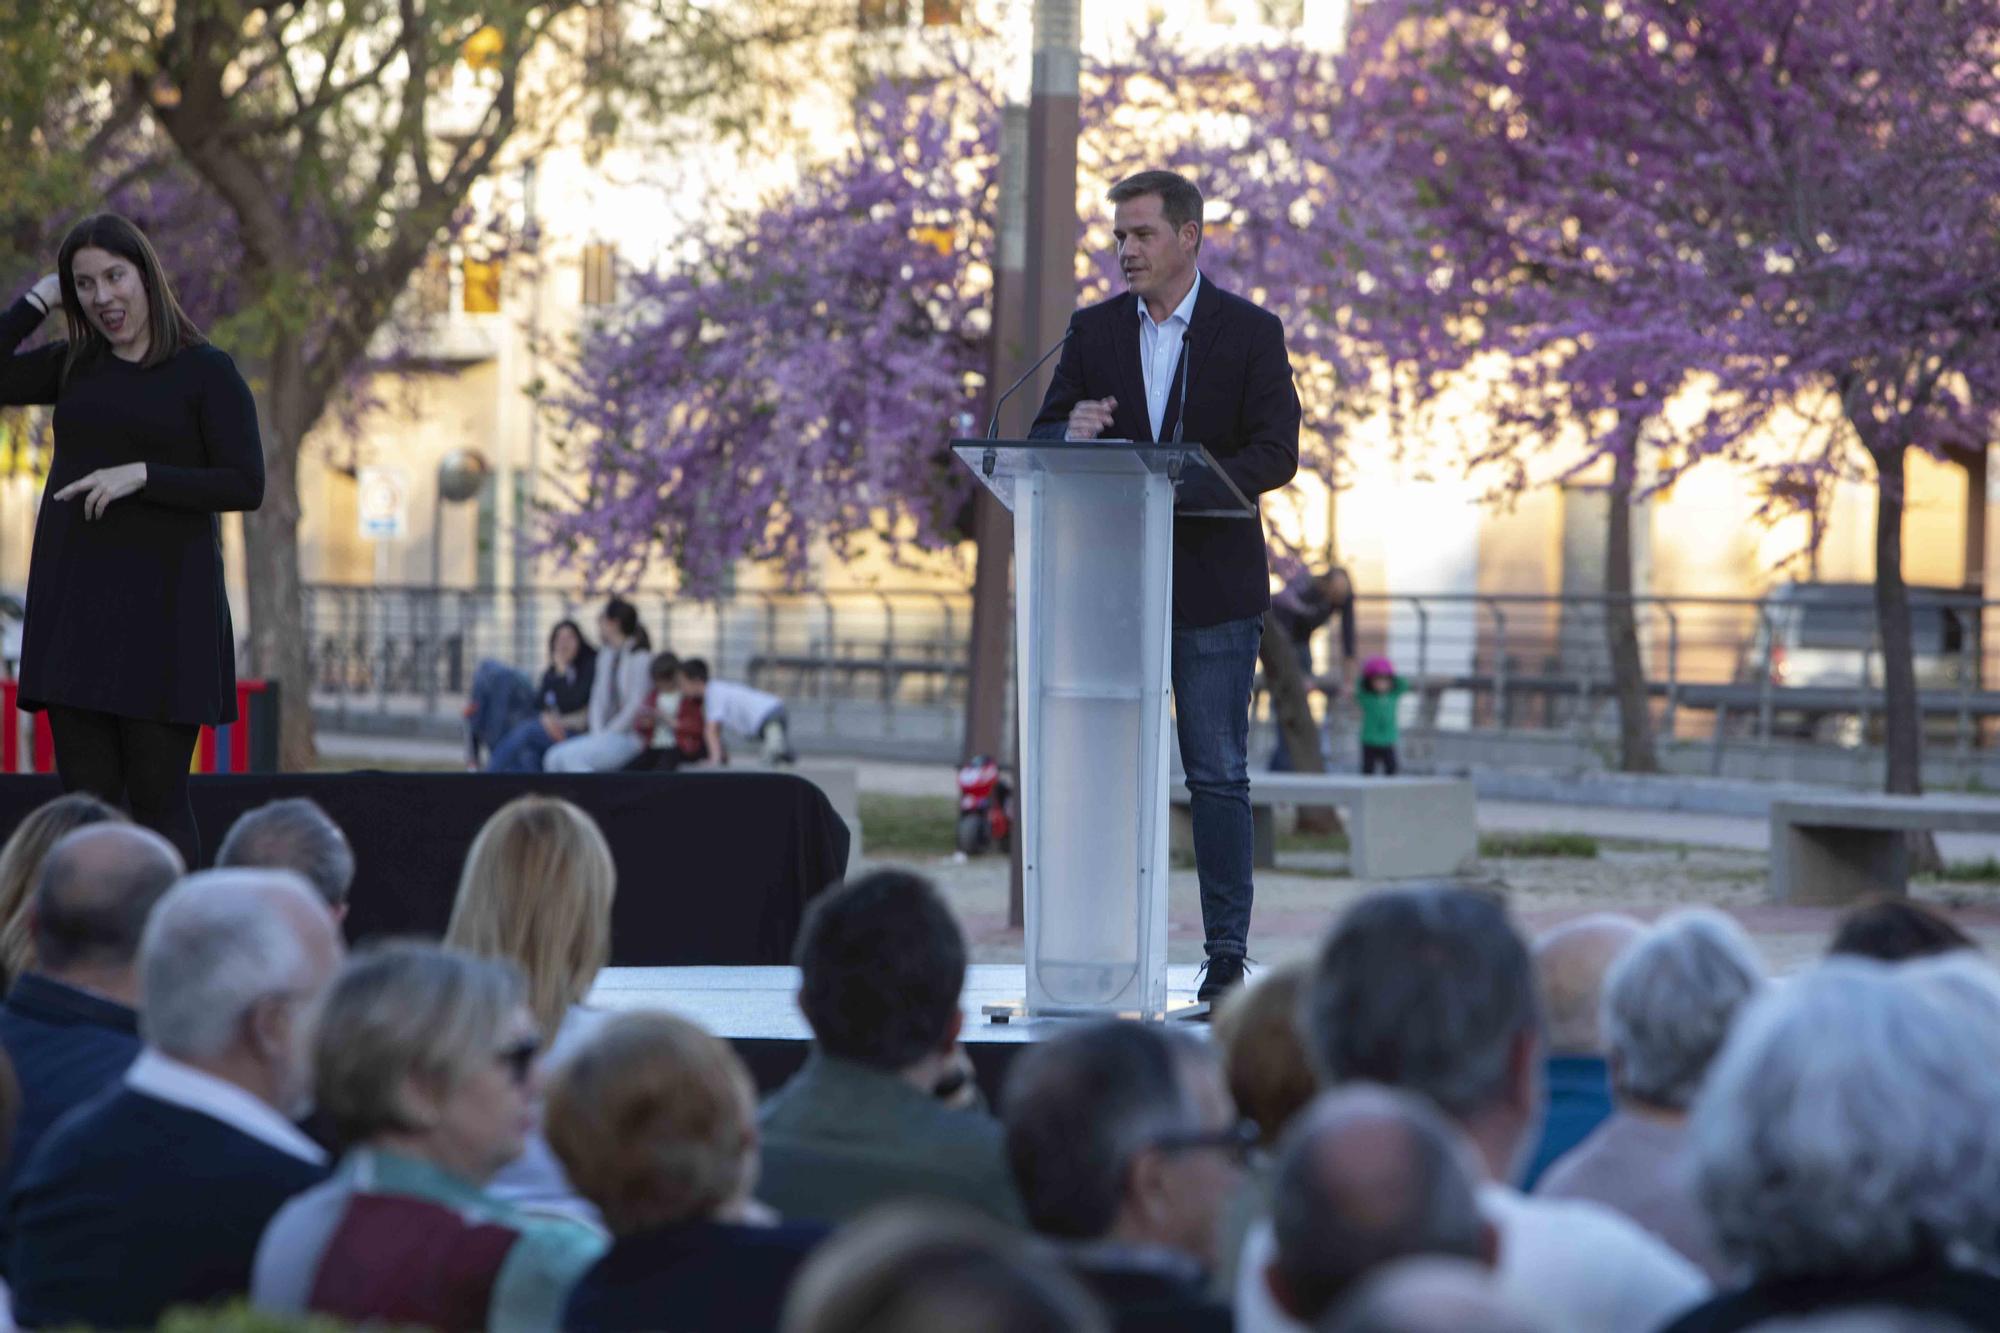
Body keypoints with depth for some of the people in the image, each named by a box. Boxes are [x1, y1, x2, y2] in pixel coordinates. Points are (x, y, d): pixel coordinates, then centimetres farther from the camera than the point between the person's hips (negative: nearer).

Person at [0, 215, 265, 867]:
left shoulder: (208, 372, -1)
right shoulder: (71, 366, 13)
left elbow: (246, 486, -8)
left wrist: (141, 475, -17)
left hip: (163, 604, -5)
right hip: (73, 599, 5)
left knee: (157, 797, -6)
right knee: (85, 795, 3)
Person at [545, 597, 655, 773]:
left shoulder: (640, 658, -11)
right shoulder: (606, 655, 16)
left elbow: (635, 706, -15)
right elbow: (598, 698, 14)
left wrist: (605, 736, -12)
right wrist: (597, 733, -1)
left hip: (629, 737, -8)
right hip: (604, 733, 8)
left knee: (572, 757, -26)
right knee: (554, 758, -11)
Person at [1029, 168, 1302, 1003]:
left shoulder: (1250, 332, 0)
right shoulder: (1093, 331, 10)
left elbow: (1276, 455, -8)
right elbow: (1040, 441, 8)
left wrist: (1184, 491, -23)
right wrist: (1072, 434, -17)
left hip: (1214, 587, -3)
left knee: (1219, 775, -2)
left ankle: (1227, 956, 1)